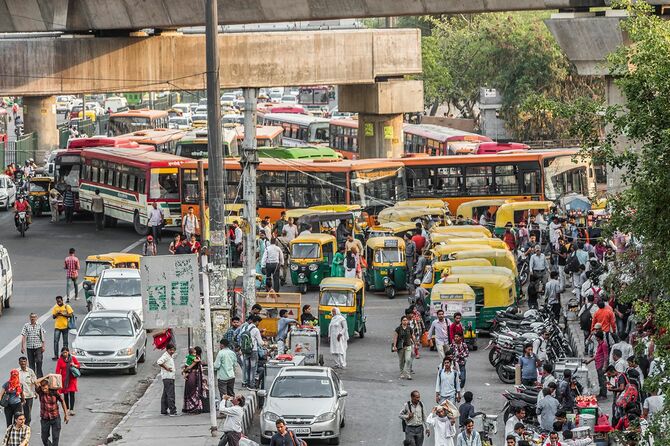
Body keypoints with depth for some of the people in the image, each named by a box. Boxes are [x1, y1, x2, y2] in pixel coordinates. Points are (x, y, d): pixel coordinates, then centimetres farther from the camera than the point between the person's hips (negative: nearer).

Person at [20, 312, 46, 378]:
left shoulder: (39, 325, 3)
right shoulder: (26, 325, 3)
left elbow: (42, 336, 4)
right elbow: (23, 336, 0)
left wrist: (43, 346, 0)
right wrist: (22, 347, -5)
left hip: (38, 346, -1)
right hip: (29, 347, 1)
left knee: (39, 361, -9)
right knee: (31, 362, 6)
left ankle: (39, 376, 1)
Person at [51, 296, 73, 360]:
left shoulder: (67, 307, -2)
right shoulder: (55, 307, 5)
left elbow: (71, 315, -7)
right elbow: (53, 316, 5)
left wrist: (63, 314, -16)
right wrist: (57, 314, -16)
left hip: (65, 326, -1)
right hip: (57, 327, 1)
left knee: (65, 342, 7)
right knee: (56, 341, -8)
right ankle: (56, 355, -8)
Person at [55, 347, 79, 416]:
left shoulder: (73, 358, 2)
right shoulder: (60, 360, -1)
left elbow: (79, 366, 10)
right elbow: (58, 370, -4)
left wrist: (74, 365, -11)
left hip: (72, 379, 0)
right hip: (64, 379, 0)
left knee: (72, 394, -8)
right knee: (65, 394, 7)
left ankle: (71, 409, -11)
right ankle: (67, 409, 18)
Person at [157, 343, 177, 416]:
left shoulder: (171, 356, 17)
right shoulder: (165, 356, -12)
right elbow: (159, 362, -28)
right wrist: (166, 368, -21)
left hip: (171, 377, 10)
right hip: (167, 377, -10)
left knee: (165, 395, 14)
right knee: (170, 395, -13)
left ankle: (163, 411, 20)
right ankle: (172, 411, -16)